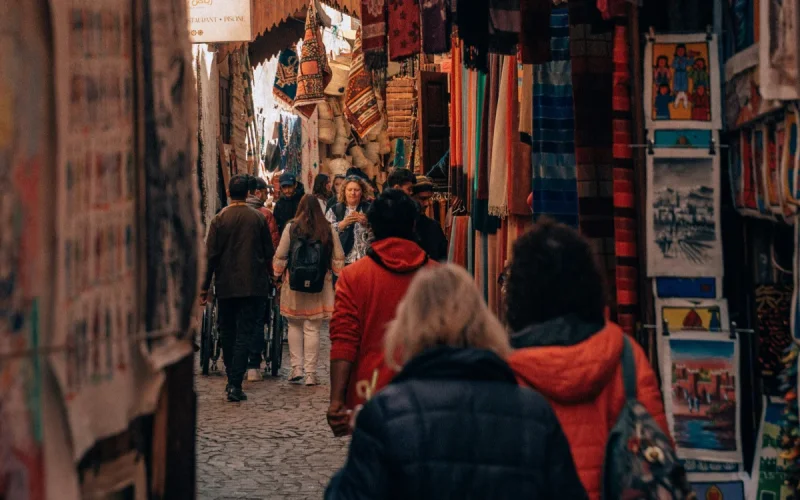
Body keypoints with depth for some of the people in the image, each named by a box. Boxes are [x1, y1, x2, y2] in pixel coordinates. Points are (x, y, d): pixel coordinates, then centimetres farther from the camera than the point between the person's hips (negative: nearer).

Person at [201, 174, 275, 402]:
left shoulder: (219, 220, -4)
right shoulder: (259, 219, -2)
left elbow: (210, 255, -4)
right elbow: (269, 252, 3)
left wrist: (204, 287, 2)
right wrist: (268, 277, 20)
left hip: (226, 286, 0)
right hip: (254, 285, 0)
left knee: (227, 333, 15)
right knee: (245, 334, -1)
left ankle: (231, 379, 23)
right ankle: (235, 384, -9)